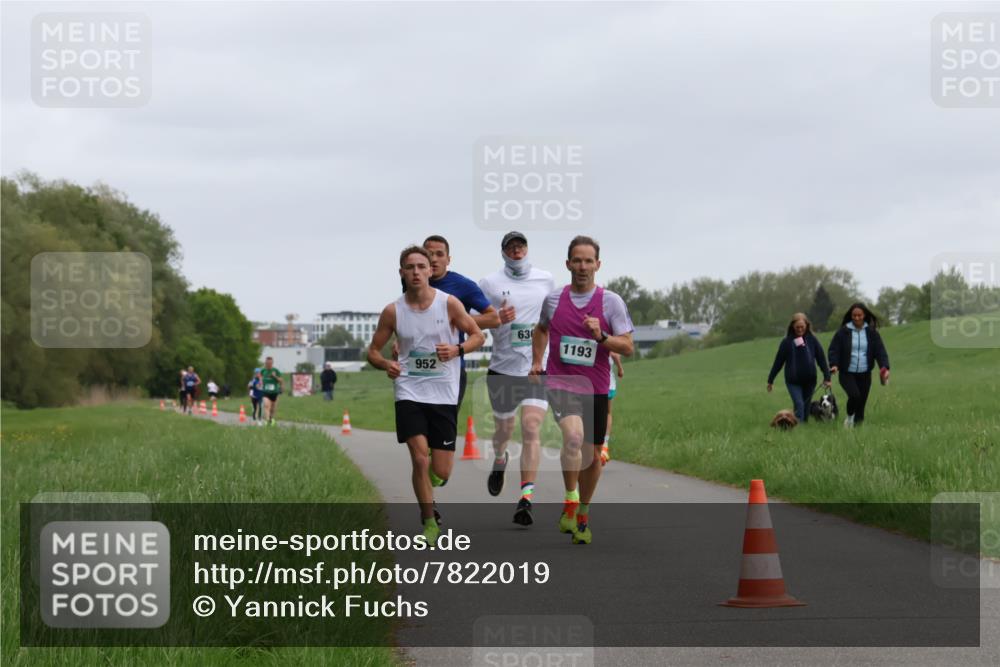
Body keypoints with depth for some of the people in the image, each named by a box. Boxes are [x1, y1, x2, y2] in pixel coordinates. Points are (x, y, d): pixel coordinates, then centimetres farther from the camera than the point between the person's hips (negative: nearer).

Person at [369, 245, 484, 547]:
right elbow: (373, 350, 8)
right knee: (420, 459, -14)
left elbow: (478, 335, 3)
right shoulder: (393, 312, 0)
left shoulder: (449, 304, -4)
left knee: (441, 472, -2)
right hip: (409, 392, 0)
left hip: (444, 394, 0)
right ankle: (430, 523, 3)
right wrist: (386, 364, -14)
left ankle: (433, 470, 36)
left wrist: (456, 349, -16)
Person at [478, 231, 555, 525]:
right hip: (502, 367, 0)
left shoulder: (546, 279, 8)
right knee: (503, 428, 13)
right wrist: (497, 319, -18)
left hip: (537, 368, 0)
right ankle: (499, 460, 50)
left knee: (532, 429, -15)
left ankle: (526, 500, -18)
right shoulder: (490, 283, 1)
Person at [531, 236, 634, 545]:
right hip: (560, 383, -1)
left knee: (593, 454, 9)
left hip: (595, 388, 1)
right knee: (574, 437, -28)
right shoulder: (553, 299, 4)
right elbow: (541, 329, 26)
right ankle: (570, 503, -17)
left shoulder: (611, 301, -2)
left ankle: (582, 516, 29)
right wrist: (536, 361, 17)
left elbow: (627, 346, -5)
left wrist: (601, 336, -21)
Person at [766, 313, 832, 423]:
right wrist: (770, 380, 4)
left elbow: (821, 359, 2)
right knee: (799, 405, -16)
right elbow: (778, 362, 1)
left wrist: (827, 377, -2)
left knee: (806, 406, 10)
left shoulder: (812, 340, -1)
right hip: (793, 381, -2)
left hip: (809, 380, 2)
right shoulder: (787, 342, -4)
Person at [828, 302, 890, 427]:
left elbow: (880, 351, -3)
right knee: (854, 395, -25)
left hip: (864, 374, 2)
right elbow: (834, 350, -3)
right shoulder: (843, 332, -2)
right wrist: (834, 364, -21)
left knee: (861, 402, 2)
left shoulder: (871, 332, 3)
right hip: (847, 373, -2)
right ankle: (850, 416, 2)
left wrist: (885, 367, -19)